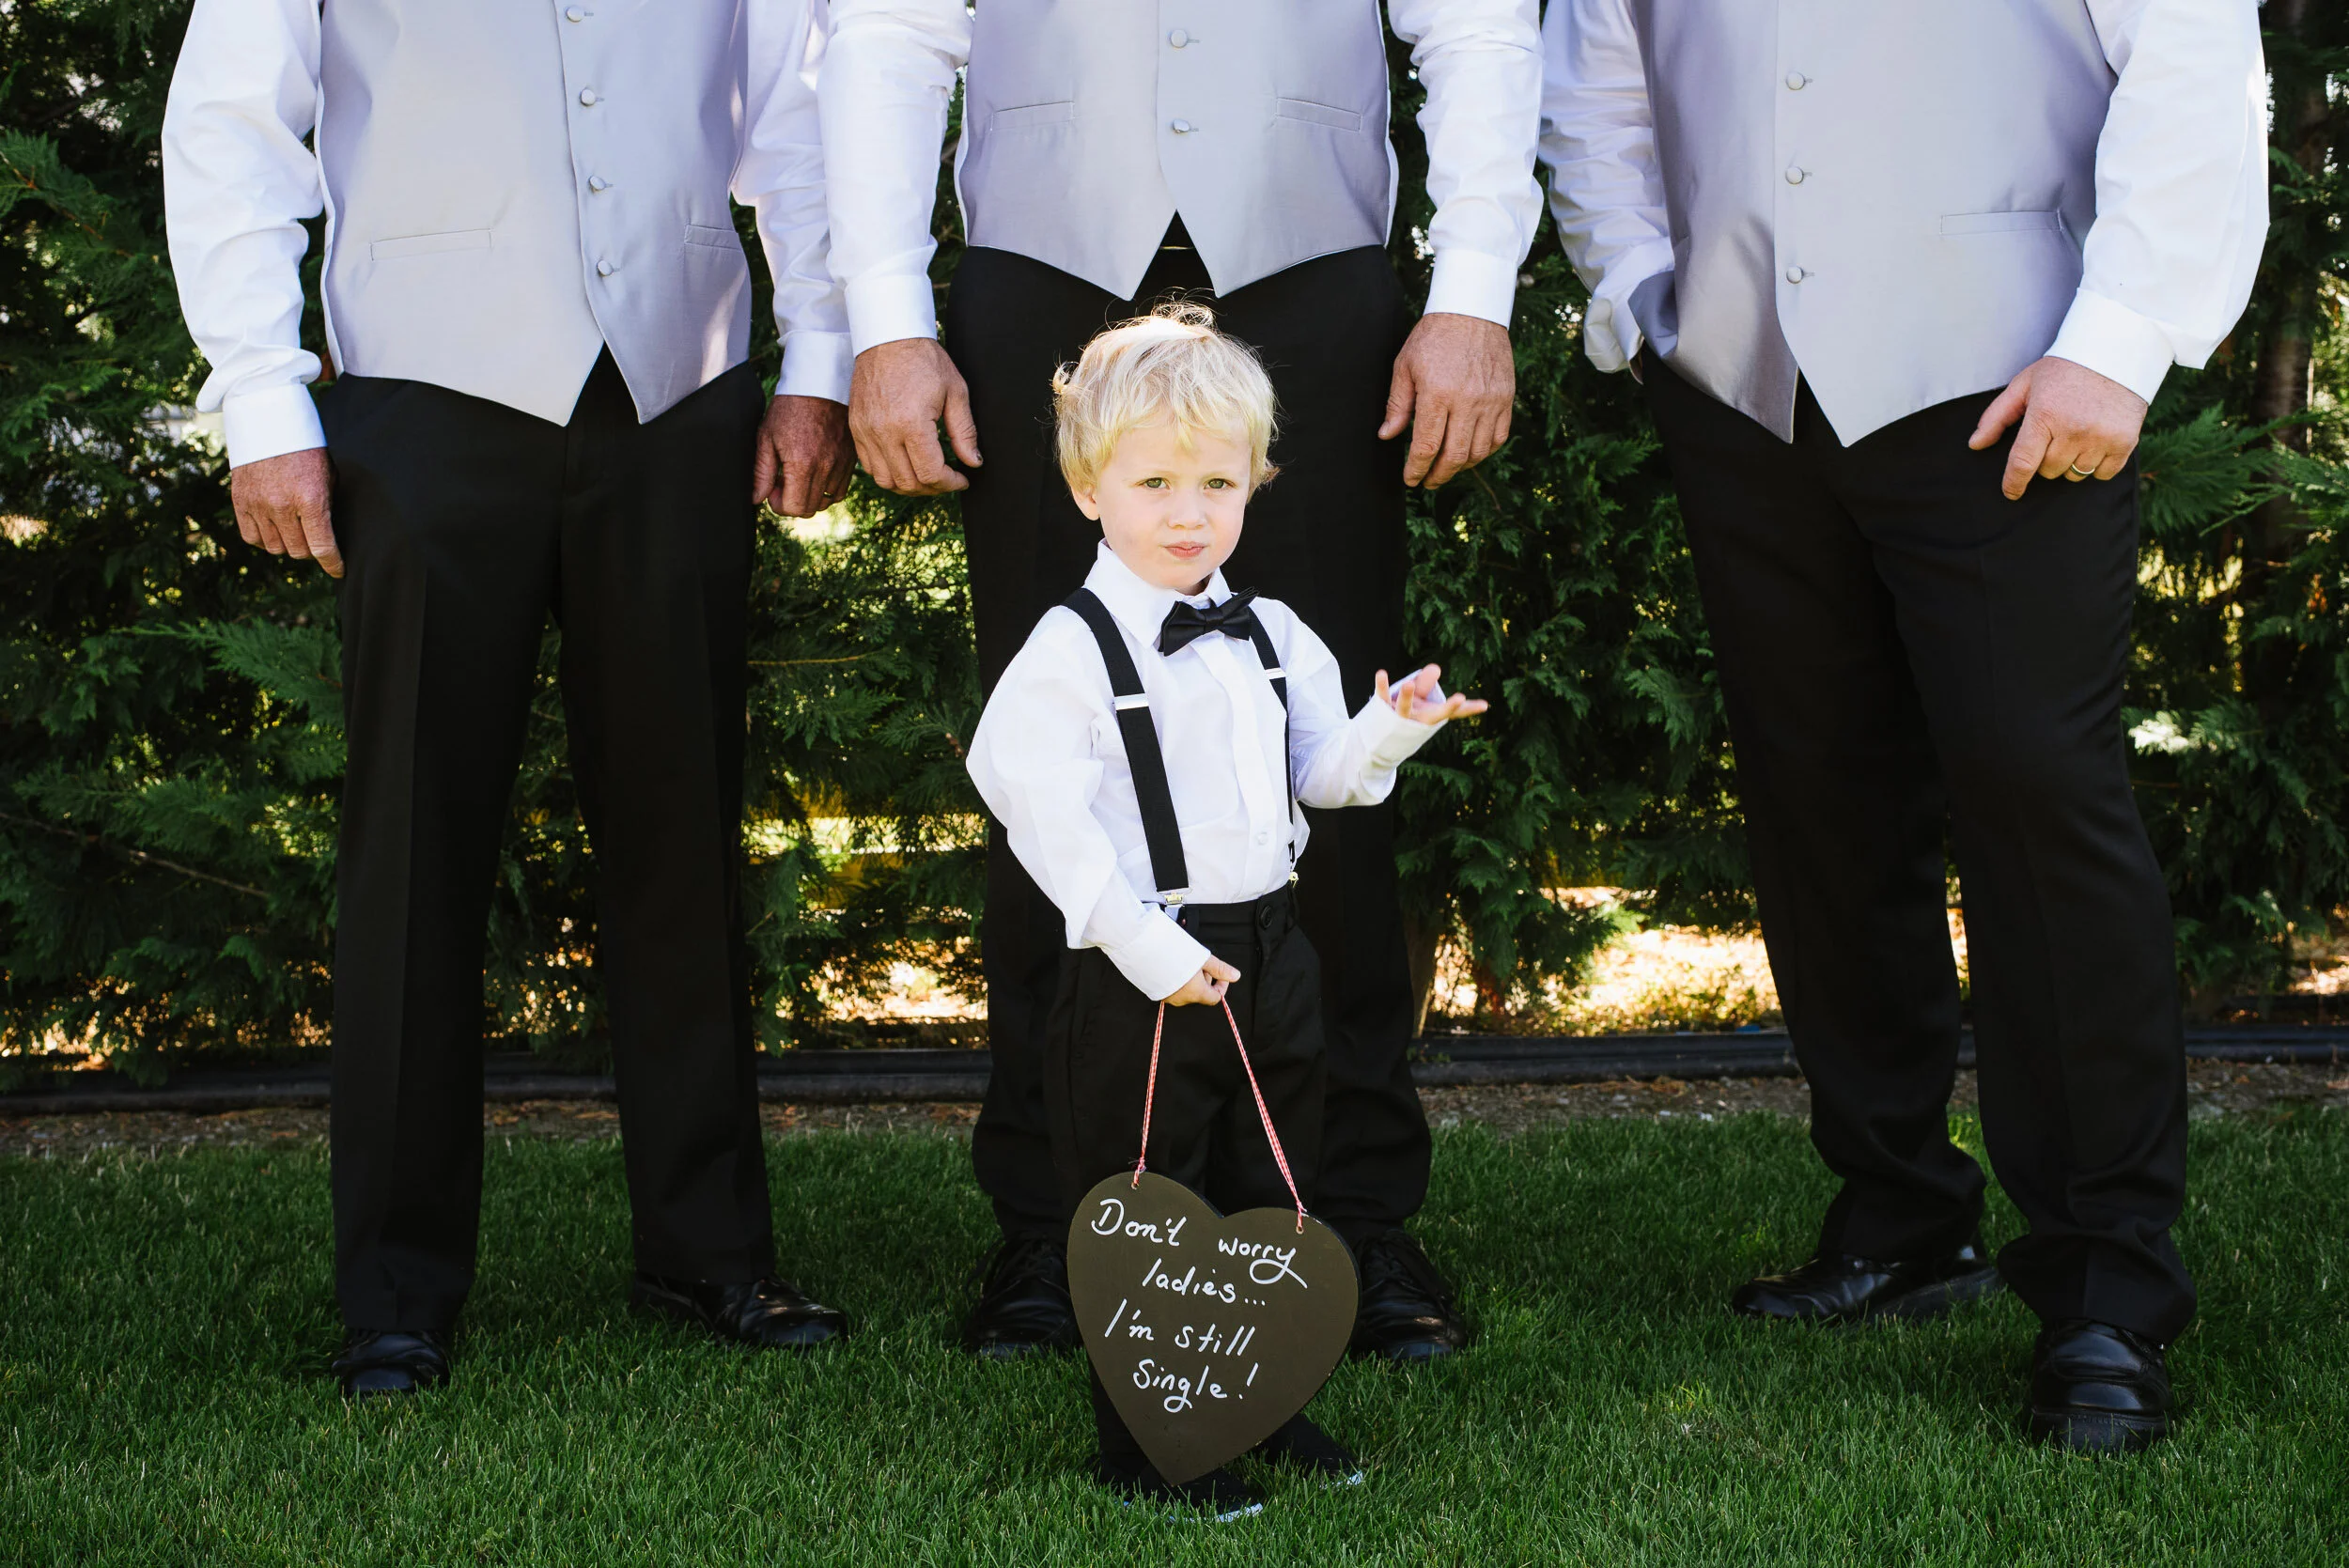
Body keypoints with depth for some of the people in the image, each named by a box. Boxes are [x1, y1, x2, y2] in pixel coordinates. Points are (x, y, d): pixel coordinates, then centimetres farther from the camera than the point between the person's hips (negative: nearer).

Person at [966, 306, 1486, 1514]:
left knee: (1272, 1197, 18)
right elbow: (1041, 811, -18)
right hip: (1142, 977, -6)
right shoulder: (1072, 650, -13)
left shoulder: (1273, 637, 8)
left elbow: (1320, 772, 12)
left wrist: (1388, 729, -10)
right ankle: (1144, 1449, 17)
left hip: (1269, 952, 7)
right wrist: (1147, 949, -23)